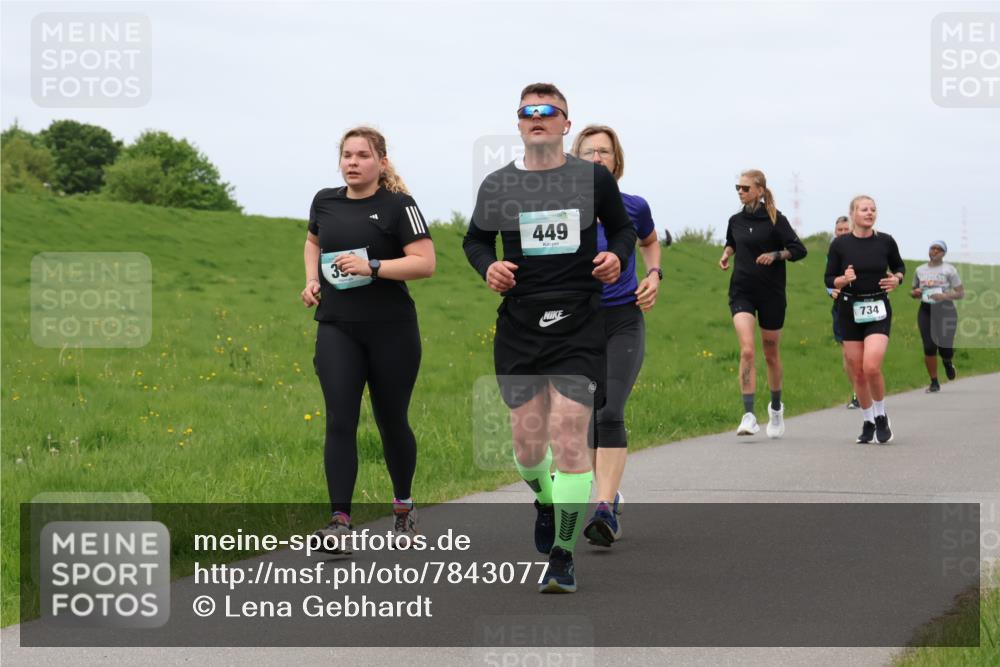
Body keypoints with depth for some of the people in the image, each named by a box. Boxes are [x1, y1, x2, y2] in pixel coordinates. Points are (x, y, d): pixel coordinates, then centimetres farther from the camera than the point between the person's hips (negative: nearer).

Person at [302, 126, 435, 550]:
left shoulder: (398, 206, -5)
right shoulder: (325, 201, 9)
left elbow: (425, 262, -14)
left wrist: (372, 267, -23)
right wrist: (312, 279, 13)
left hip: (391, 331, -3)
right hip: (337, 328, 3)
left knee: (391, 421, 8)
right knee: (339, 421, -10)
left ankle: (404, 511, 28)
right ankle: (340, 519, -13)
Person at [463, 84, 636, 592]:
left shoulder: (594, 178, 3)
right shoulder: (497, 186, 5)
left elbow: (623, 228, 17)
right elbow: (475, 239, 19)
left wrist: (617, 255, -4)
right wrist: (488, 267, -2)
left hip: (578, 323, -2)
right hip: (519, 324, 2)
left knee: (569, 439, -11)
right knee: (527, 445, 5)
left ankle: (563, 556, -1)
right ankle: (546, 502, 41)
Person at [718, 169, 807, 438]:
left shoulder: (774, 219, -5)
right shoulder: (736, 221, 8)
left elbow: (799, 250, -5)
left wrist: (775, 255, -20)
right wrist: (726, 254, 8)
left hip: (771, 293, -2)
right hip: (742, 292, 2)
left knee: (771, 354, 10)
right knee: (746, 351, -16)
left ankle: (776, 407, 34)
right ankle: (748, 415, -21)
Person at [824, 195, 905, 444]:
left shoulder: (885, 242, 0)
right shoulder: (840, 244, -2)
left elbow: (899, 266, 17)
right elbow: (829, 280, 4)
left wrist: (896, 279, -5)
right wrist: (844, 280, -17)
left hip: (878, 311, -1)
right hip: (850, 311, 1)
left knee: (871, 366, -18)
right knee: (857, 372, 4)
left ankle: (881, 416, 4)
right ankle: (868, 421, 23)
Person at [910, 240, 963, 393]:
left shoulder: (949, 270, 0)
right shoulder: (920, 270, 13)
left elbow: (961, 293, -1)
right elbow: (913, 292, 25)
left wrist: (945, 296, -18)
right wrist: (915, 293, 0)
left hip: (945, 310, -3)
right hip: (926, 311, 3)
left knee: (945, 349, -10)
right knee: (929, 348, -8)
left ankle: (947, 361, 29)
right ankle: (934, 382, 4)